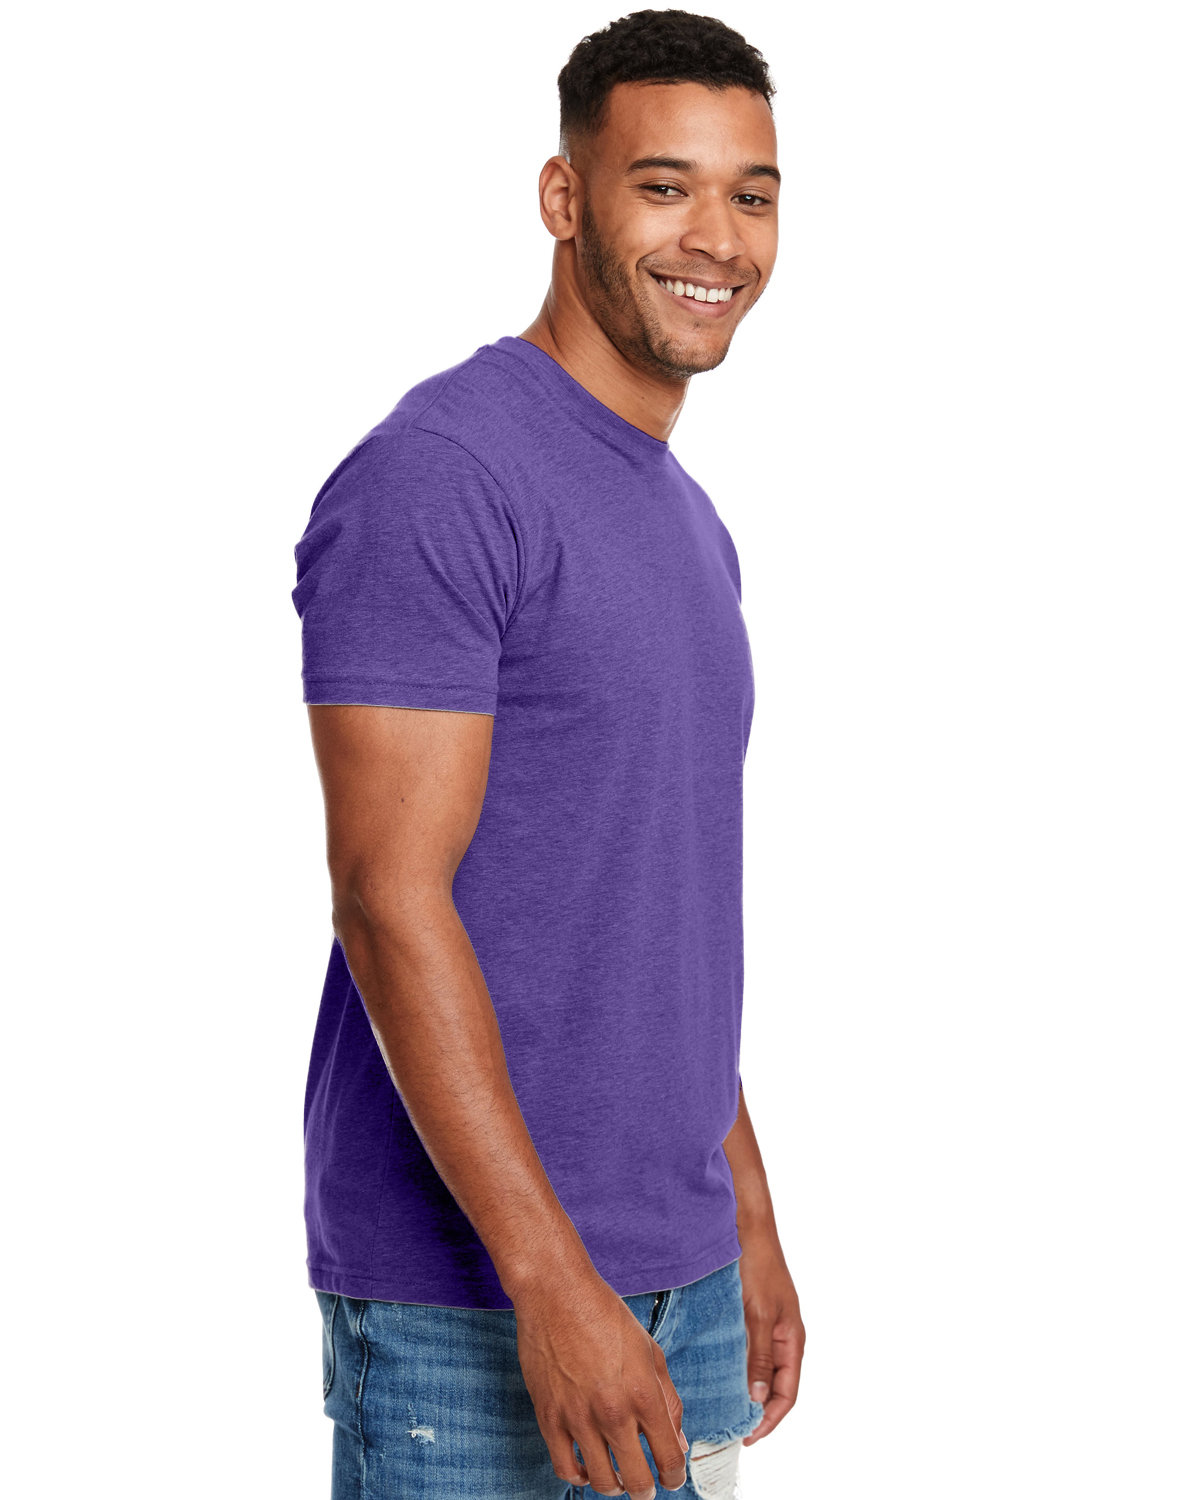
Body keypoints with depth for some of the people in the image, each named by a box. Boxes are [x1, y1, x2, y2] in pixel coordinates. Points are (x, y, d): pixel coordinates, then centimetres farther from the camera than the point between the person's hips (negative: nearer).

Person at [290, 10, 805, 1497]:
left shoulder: (687, 522, 13)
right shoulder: (433, 479, -14)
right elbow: (392, 901, -20)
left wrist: (748, 1220, 18)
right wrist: (554, 1283, -22)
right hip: (467, 1303, -8)